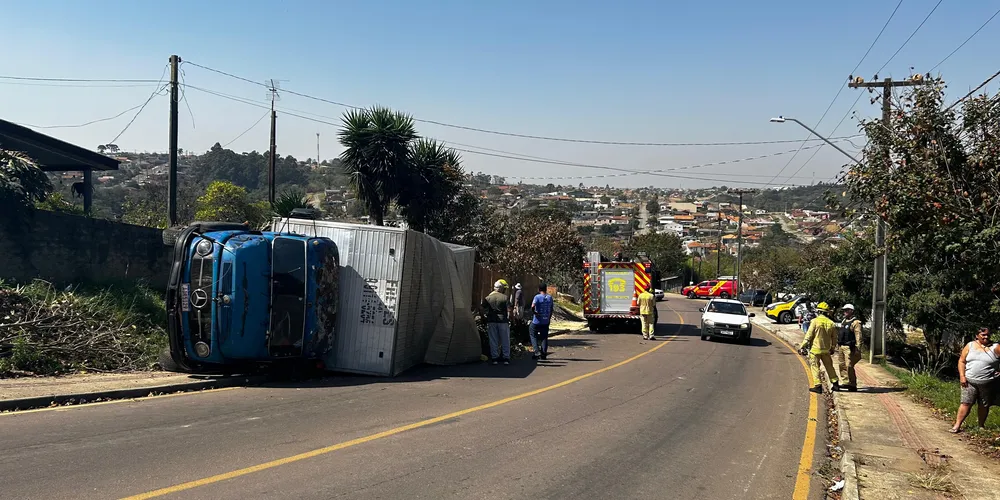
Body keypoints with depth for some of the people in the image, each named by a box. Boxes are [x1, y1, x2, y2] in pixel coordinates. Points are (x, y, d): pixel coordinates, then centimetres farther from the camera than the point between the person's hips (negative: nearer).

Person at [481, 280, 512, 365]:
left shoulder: (487, 298, 1)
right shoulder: (504, 297, -6)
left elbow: (484, 311, 0)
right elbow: (508, 310, -7)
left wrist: (486, 317, 13)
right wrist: (508, 319, 6)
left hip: (491, 322, 2)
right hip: (503, 321, -2)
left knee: (493, 340, 8)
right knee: (505, 340, 8)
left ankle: (494, 358, 10)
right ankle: (506, 358, 10)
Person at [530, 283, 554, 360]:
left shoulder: (537, 297, -11)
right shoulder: (550, 297, 5)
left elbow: (532, 307, -25)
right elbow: (551, 310, 11)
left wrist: (534, 313, -8)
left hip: (537, 321, -4)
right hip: (546, 321, 4)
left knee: (533, 335, 9)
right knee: (544, 337, 11)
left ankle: (537, 351, -2)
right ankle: (544, 353, 10)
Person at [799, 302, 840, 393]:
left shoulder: (815, 321, -11)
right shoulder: (832, 323, 3)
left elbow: (809, 335, -12)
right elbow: (834, 338, 11)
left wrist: (802, 347, -6)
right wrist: (833, 348, 26)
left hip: (815, 349, -5)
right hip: (826, 349, 5)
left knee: (815, 367, 1)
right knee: (829, 366, 17)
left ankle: (818, 386, -3)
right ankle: (835, 383, 22)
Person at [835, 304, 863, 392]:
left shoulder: (855, 322, -10)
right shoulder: (844, 321, 17)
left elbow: (858, 336, -15)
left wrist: (858, 348, -20)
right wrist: (838, 345, 22)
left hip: (849, 347, -9)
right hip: (841, 346, 9)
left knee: (849, 366, -11)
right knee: (842, 365, 12)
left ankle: (853, 385, -5)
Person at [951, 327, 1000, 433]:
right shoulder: (970, 346, 4)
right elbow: (962, 361, 4)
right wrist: (962, 376, -5)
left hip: (987, 384, 0)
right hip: (970, 381, 0)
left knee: (984, 406, 11)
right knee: (966, 403, -4)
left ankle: (981, 426, 25)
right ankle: (957, 425, -2)